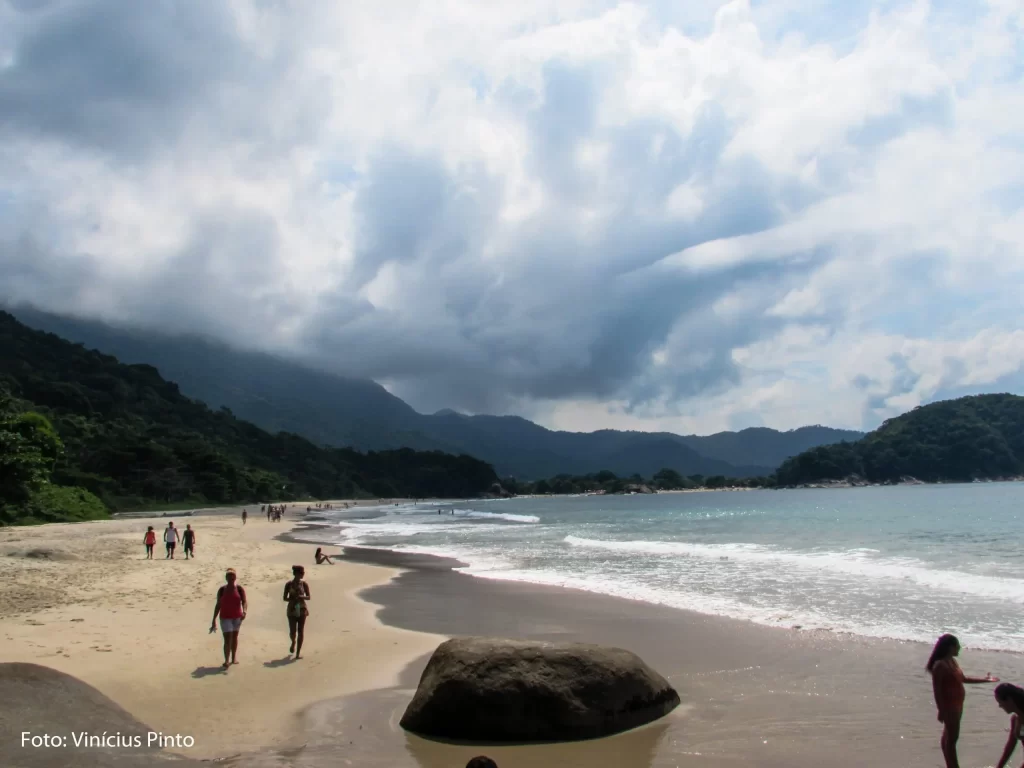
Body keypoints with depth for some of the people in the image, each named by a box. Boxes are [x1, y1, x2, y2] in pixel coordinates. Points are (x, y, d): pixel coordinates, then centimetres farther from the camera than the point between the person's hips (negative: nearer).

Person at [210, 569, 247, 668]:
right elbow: (218, 605, 1)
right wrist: (214, 620, 2)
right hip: (225, 618, -1)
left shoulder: (239, 589, -6)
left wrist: (244, 611, -33)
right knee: (227, 639, -10)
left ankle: (234, 658, 29)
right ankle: (226, 660, -8)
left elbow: (244, 601, -12)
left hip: (237, 617, 1)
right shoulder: (222, 590, -4)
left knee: (234, 637, 16)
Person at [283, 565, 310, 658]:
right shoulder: (289, 584, -4)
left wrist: (302, 597, -19)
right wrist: (292, 599, -20)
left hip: (302, 610, 1)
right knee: (292, 631, -2)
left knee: (301, 631, 1)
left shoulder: (304, 584, -1)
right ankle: (293, 642, 34)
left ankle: (298, 652, 10)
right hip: (292, 610, -1)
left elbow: (308, 597, 2)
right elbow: (285, 598, -1)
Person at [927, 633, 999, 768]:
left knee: (948, 737, 18)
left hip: (956, 704, 9)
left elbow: (963, 679, 22)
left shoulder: (952, 661, 7)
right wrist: (941, 710, -22)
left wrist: (984, 680, 21)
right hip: (948, 706, -9)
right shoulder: (940, 665, -21)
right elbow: (937, 690, -21)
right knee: (952, 738, -3)